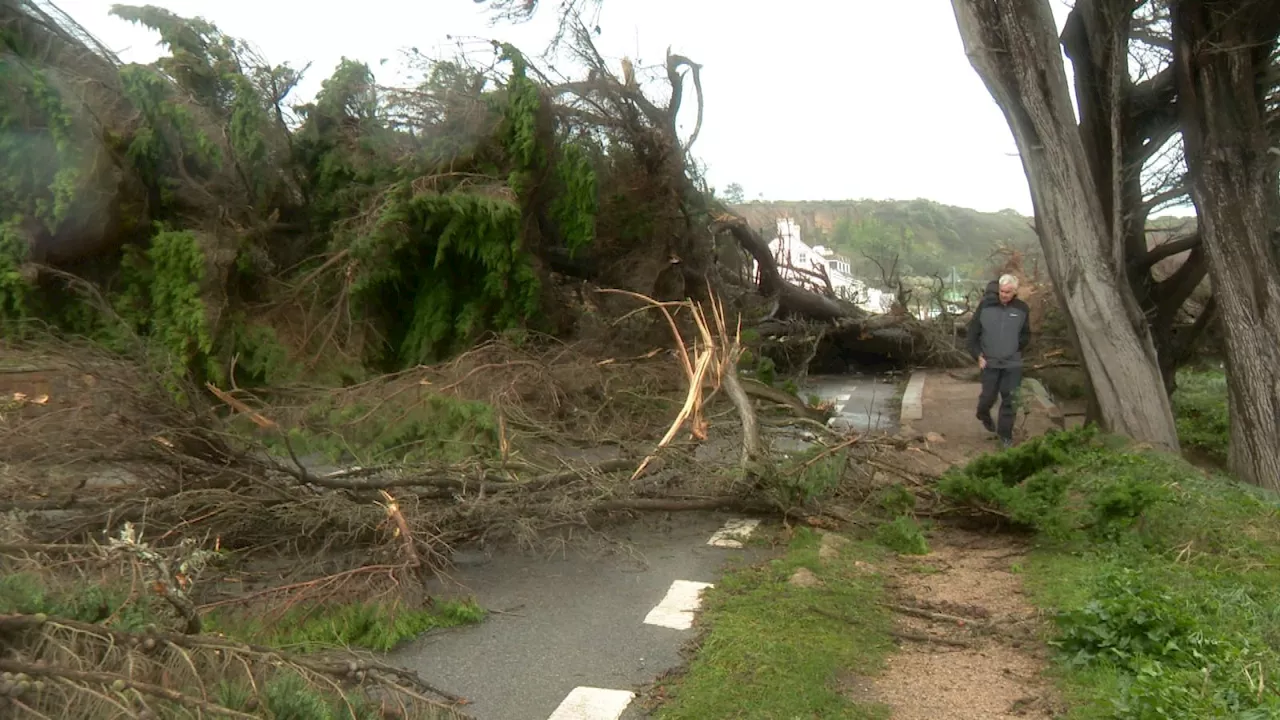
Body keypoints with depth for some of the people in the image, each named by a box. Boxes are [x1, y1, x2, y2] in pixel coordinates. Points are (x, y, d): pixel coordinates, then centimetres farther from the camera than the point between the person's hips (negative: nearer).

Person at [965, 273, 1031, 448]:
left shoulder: (1022, 309, -3)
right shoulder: (986, 305, -7)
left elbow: (1026, 335, 12)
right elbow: (972, 332, -1)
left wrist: (1017, 349, 1)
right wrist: (978, 355, -5)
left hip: (1013, 363, 1)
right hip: (990, 362, -1)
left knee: (1009, 400, 2)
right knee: (989, 396, 6)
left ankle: (1005, 434, 15)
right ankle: (984, 415, 39)